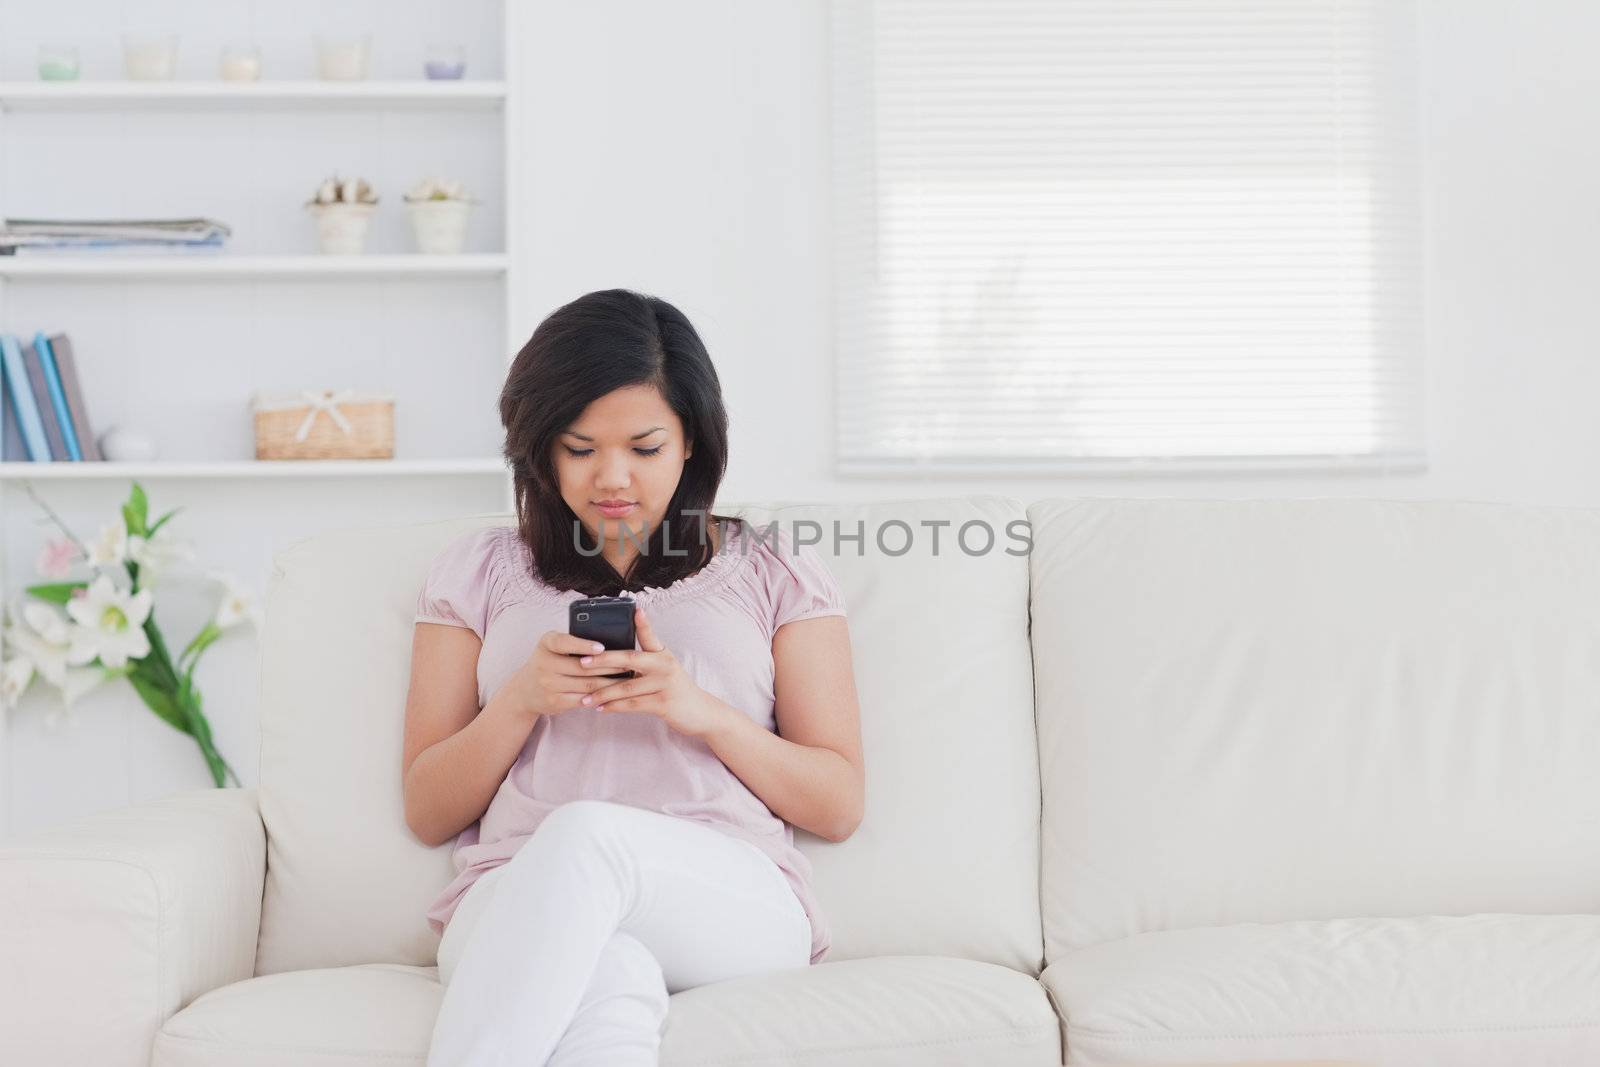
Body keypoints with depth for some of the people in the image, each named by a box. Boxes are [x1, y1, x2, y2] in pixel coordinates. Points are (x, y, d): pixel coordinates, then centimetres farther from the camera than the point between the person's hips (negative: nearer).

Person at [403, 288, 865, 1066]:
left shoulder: (774, 569, 19)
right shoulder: (479, 571, 22)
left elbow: (838, 805, 12)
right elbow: (428, 813, 16)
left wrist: (702, 710, -5)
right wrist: (521, 700, -3)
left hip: (733, 905, 0)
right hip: (515, 902, 1)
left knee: (585, 832, -39)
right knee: (610, 984, -41)